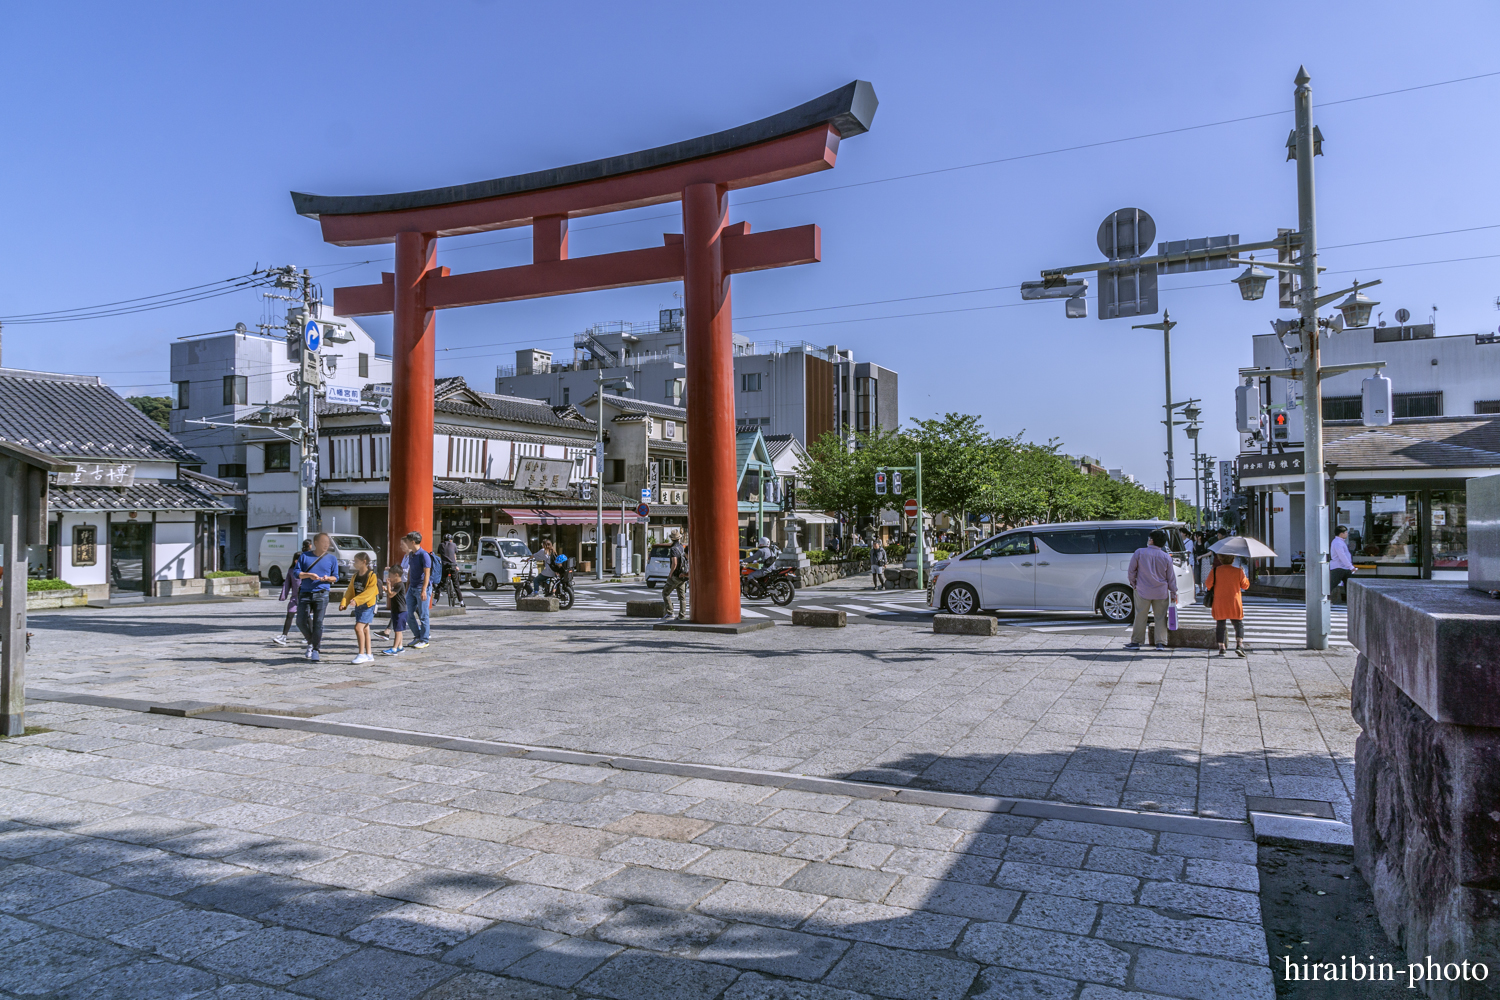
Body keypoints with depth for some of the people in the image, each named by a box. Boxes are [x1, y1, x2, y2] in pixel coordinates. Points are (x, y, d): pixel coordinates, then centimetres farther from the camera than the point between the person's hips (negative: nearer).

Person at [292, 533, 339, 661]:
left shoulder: (332, 558, 9)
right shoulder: (304, 556, 10)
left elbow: (336, 577, 11)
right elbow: (296, 572, 5)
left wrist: (327, 578, -11)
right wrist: (309, 575, -12)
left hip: (321, 594, -1)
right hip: (305, 593, 1)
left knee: (318, 623, -7)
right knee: (301, 622, -3)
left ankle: (315, 649, 2)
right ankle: (311, 642, 21)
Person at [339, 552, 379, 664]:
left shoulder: (372, 576, -13)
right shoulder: (355, 576, 11)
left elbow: (369, 592, -21)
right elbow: (350, 590, 7)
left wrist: (356, 600, -31)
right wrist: (343, 603, -7)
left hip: (368, 605, -8)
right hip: (358, 606, 8)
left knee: (358, 627, -17)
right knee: (364, 629, 12)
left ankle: (361, 654, -13)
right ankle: (368, 655, 19)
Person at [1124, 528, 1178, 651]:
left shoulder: (1139, 552, -6)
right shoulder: (1166, 557, -2)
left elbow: (1131, 571, -1)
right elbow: (1171, 578, 4)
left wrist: (1133, 583, 15)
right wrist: (1173, 594, 13)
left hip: (1143, 591, -1)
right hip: (1161, 592, 1)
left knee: (1140, 617, 5)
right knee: (1160, 617, 9)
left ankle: (1136, 642, 10)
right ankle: (1160, 642, 7)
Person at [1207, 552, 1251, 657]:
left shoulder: (1215, 571, -3)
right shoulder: (1238, 571, -3)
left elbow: (1208, 584, -6)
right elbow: (1245, 585, 6)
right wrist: (1244, 575, 21)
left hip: (1219, 604, 1)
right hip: (1234, 604, 0)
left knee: (1220, 625, 7)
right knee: (1239, 625, 8)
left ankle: (1221, 647, 2)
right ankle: (1239, 644, -10)